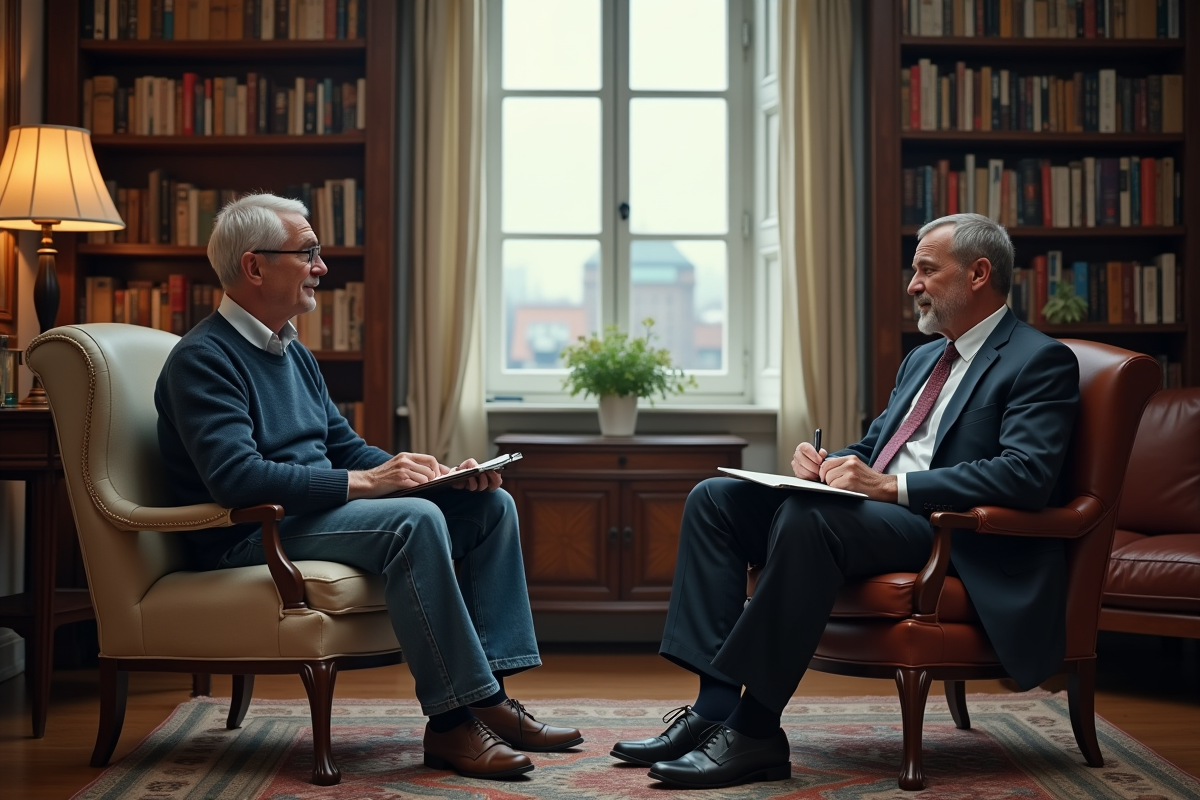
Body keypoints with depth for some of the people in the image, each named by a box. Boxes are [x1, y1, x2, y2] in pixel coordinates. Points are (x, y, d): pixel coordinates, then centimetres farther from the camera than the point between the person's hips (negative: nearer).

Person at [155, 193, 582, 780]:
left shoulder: (293, 352, 19)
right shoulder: (202, 358, -12)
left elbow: (346, 446, 20)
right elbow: (237, 477, -26)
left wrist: (442, 474, 2)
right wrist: (364, 482, -27)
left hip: (315, 512, 10)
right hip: (250, 539, -10)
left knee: (489, 504, 0)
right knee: (414, 520, -33)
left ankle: (491, 697, -9)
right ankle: (452, 720, -29)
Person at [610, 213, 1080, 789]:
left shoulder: (1041, 362, -2)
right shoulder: (922, 359, 25)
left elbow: (1027, 475, -17)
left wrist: (890, 486, -22)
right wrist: (829, 464, 2)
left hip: (948, 535, -9)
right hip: (872, 512, 9)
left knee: (807, 517, -35)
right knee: (714, 498, -6)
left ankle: (755, 733, -30)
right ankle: (715, 706, -16)